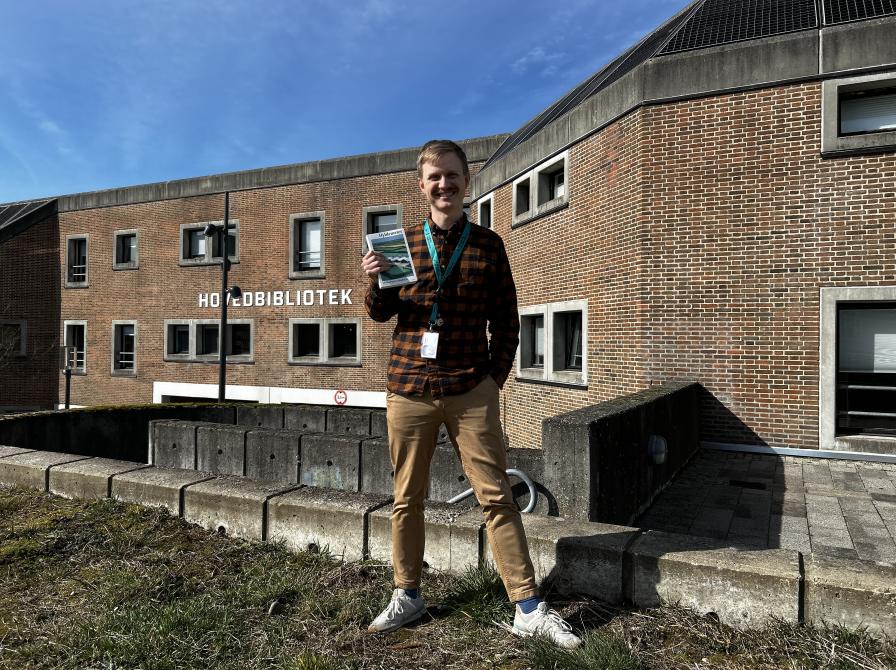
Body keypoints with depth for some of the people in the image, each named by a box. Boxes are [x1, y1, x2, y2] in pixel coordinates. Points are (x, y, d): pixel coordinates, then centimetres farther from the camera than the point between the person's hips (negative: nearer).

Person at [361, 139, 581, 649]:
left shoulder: (488, 244, 5)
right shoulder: (404, 242, 8)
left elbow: (506, 321, 7)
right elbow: (381, 313, 10)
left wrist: (496, 376, 0)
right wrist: (376, 283, -10)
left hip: (472, 391, -1)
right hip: (409, 389, 2)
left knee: (497, 496, 2)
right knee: (407, 497, 11)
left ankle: (529, 608, 14)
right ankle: (407, 596, 29)